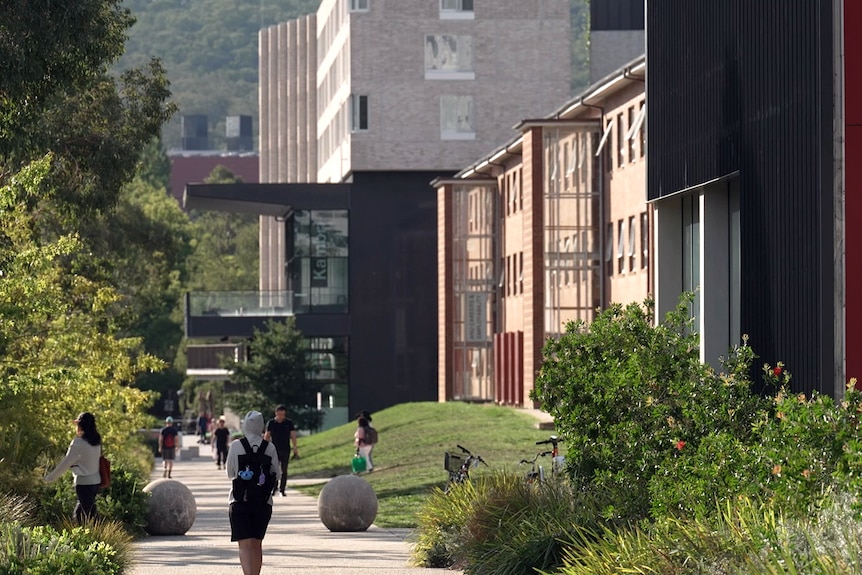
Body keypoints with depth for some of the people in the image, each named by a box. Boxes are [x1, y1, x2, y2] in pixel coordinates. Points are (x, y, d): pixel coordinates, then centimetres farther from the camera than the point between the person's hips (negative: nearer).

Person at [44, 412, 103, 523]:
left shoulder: (78, 443, -17)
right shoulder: (96, 441, 5)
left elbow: (66, 463, -14)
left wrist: (50, 477, -5)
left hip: (84, 483, -8)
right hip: (95, 481, 8)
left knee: (88, 515, -2)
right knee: (78, 513, 19)